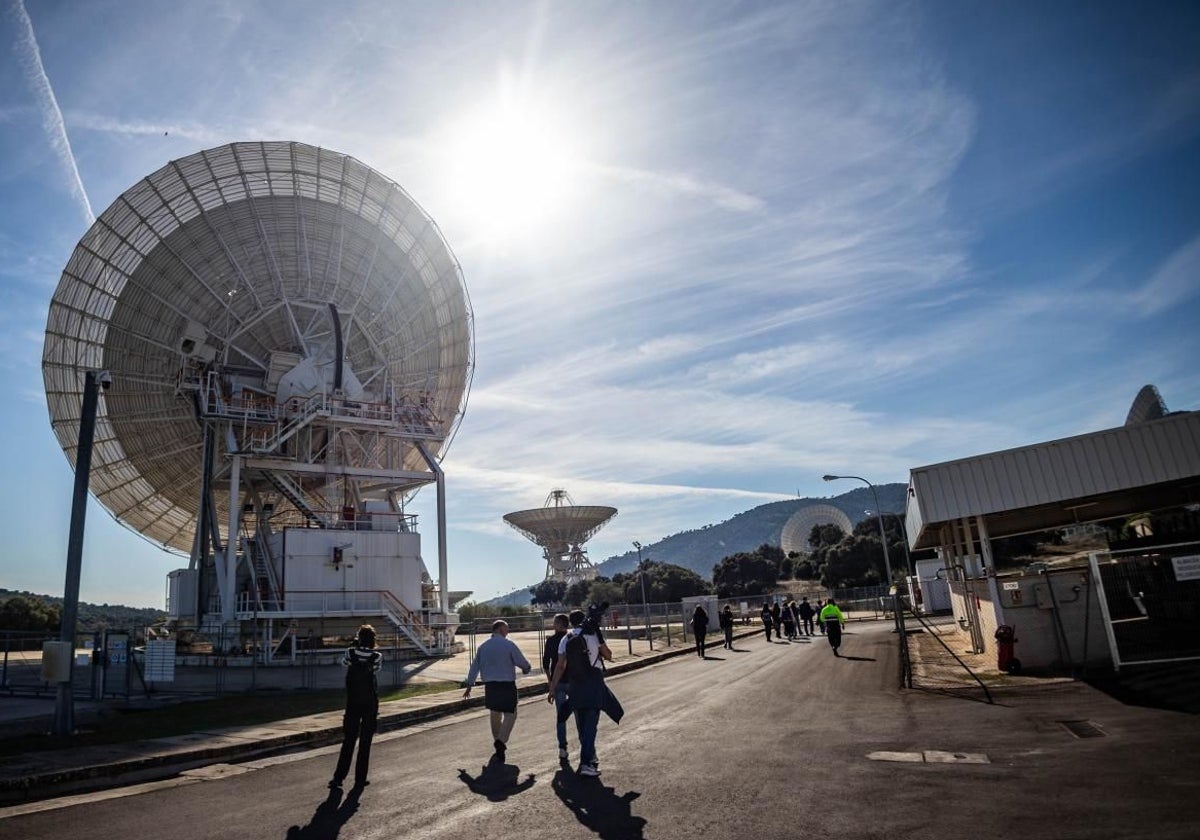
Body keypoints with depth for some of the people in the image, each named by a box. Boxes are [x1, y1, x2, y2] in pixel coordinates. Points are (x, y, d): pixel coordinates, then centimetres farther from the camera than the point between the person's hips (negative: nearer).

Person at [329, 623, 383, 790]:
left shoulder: (350, 652, -8)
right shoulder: (377, 656, -11)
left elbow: (344, 664, 12)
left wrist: (353, 647, 11)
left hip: (352, 703, 1)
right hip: (370, 704, -1)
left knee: (348, 741, 12)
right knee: (365, 742, 7)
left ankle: (339, 777, 10)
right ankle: (360, 780, 11)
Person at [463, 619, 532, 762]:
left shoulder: (483, 646, 8)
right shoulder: (509, 644, -8)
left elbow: (475, 666, 11)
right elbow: (523, 663, -6)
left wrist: (469, 685, 18)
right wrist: (526, 669, 16)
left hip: (490, 686, 5)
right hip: (507, 684, -5)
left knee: (495, 713, 20)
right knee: (510, 714, 2)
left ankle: (498, 741, 30)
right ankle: (501, 741, -16)